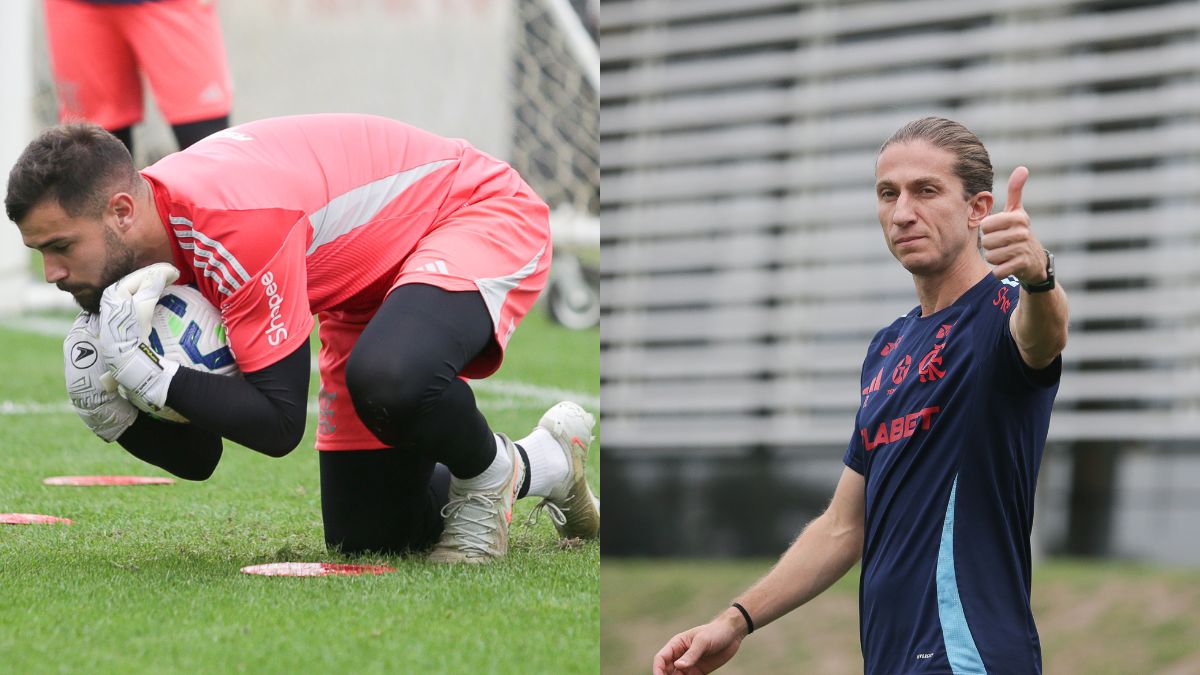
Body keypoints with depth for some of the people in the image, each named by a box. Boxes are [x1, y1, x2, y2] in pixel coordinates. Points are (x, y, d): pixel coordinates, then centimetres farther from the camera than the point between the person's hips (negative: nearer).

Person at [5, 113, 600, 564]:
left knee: (391, 379, -42)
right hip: (369, 289, 9)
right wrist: (105, 411, -22)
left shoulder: (233, 219, -36)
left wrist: (142, 372, -37)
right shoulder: (148, 247, -10)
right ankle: (547, 462, 31)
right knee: (363, 537, 6)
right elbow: (195, 458, -4)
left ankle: (492, 473, -7)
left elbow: (279, 423, -31)